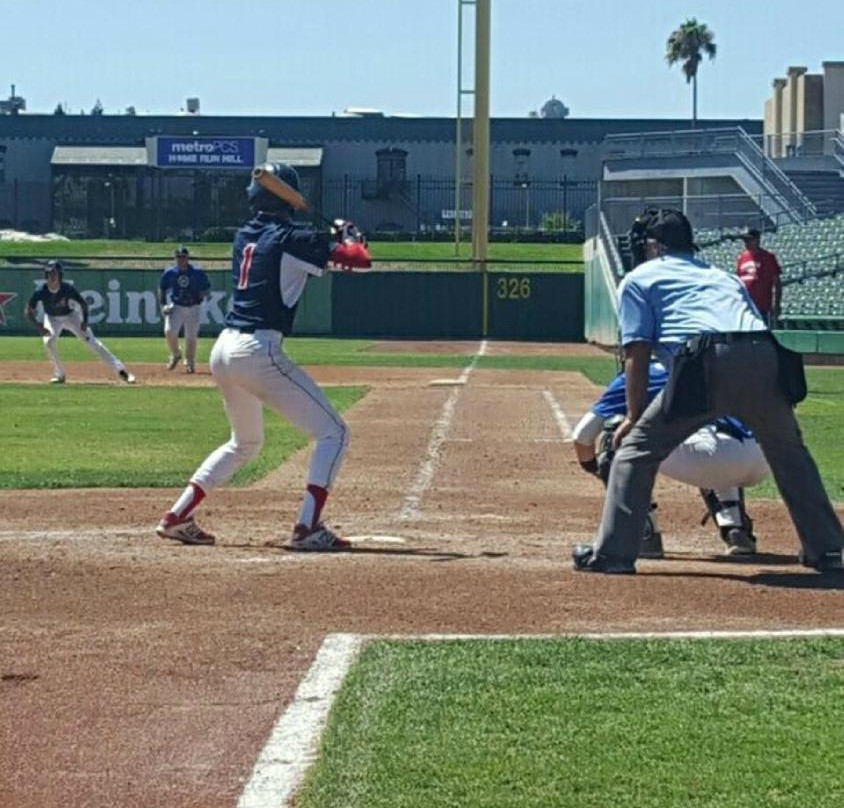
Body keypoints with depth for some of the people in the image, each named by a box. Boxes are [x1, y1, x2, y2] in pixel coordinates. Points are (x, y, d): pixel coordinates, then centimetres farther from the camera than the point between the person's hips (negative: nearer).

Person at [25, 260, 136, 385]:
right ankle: (59, 375, -6)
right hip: (52, 318, 2)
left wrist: (85, 320, -26)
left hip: (71, 315, -1)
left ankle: (121, 370, -13)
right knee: (48, 341, -26)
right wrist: (38, 326, -33)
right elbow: (28, 312, -18)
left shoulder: (68, 288, -28)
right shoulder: (40, 292, -26)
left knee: (91, 342, -12)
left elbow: (83, 303, -12)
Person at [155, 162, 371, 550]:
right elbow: (359, 257, -12)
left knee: (245, 442, 28)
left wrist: (330, 240, 20)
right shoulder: (290, 239, -7)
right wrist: (349, 235, 9)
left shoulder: (244, 237, 14)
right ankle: (307, 528, -12)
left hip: (223, 349, 8)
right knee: (333, 432, 0)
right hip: (259, 351, -8)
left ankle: (176, 517, 22)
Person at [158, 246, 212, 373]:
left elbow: (207, 288, 0)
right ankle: (175, 355, 9)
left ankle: (190, 363, 22)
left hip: (193, 308, -1)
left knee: (191, 337, 1)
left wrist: (206, 294, -22)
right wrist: (163, 305, -2)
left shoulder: (197, 273, -8)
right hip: (176, 306, 1)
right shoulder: (169, 272, -4)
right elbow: (162, 289, 8)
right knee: (169, 331, -18)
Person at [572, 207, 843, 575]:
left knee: (636, 448, 8)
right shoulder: (724, 276, 37)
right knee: (789, 452, 24)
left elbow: (637, 353, 12)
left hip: (707, 363, -5)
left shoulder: (638, 279, 22)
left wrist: (634, 416, 17)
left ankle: (612, 553, 4)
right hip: (766, 358, 5)